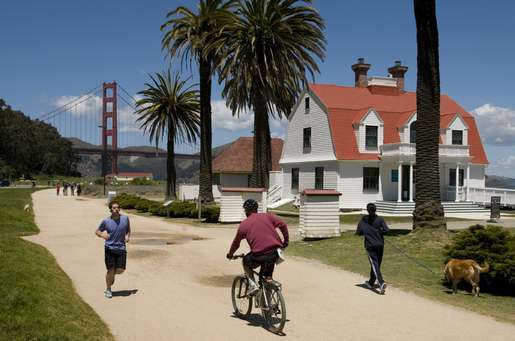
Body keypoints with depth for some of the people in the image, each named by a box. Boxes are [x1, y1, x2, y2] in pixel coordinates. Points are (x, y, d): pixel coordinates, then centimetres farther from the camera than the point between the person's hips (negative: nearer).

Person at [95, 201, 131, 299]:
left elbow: (128, 229, 16)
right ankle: (108, 290, 19)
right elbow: (97, 231, 5)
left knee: (120, 270, -3)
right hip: (110, 248, -2)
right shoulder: (105, 221, -6)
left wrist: (127, 236, -5)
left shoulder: (125, 218, -1)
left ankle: (111, 274, 33)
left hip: (121, 248, 2)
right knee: (111, 270, -2)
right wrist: (102, 235, -17)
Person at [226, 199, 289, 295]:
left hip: (259, 255, -3)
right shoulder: (268, 216, 14)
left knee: (246, 262, 27)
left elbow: (236, 243, 20)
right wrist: (286, 241, 15)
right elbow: (282, 225, 3)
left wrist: (230, 254, 37)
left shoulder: (244, 224, 11)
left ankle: (252, 285, 10)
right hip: (275, 253, 3)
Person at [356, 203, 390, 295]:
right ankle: (371, 283, 32)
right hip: (380, 245, 2)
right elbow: (386, 230, -12)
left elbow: (358, 233, 0)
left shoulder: (363, 220, -2)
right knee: (376, 264, 17)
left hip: (370, 246, -2)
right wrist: (379, 232, 6)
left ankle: (381, 283, -26)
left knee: (375, 265, -6)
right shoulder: (380, 219, -2)